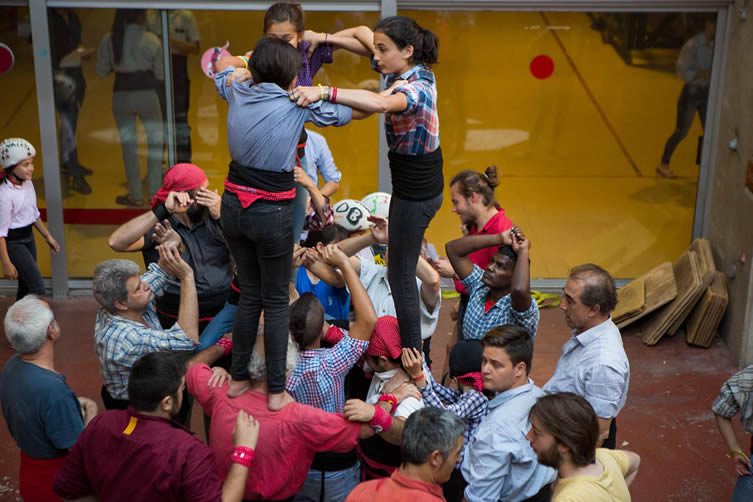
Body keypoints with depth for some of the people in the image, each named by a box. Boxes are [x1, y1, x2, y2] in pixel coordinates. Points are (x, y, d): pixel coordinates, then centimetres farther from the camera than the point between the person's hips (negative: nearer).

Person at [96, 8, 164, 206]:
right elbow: (160, 74, -2)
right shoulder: (151, 40, -9)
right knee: (156, 140, 17)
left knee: (129, 145, 13)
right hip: (146, 94, -2)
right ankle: (154, 190, 17)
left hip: (121, 95, 2)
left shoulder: (108, 40, -4)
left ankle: (135, 195, 19)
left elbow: (101, 71, 4)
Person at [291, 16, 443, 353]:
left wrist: (324, 92, -52)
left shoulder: (416, 87, -25)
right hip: (419, 183, 10)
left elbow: (379, 103, -49)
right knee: (403, 267, 17)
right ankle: (412, 347, 27)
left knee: (401, 277, -3)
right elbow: (362, 32, 13)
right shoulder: (403, 71, 1)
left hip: (415, 192, -10)